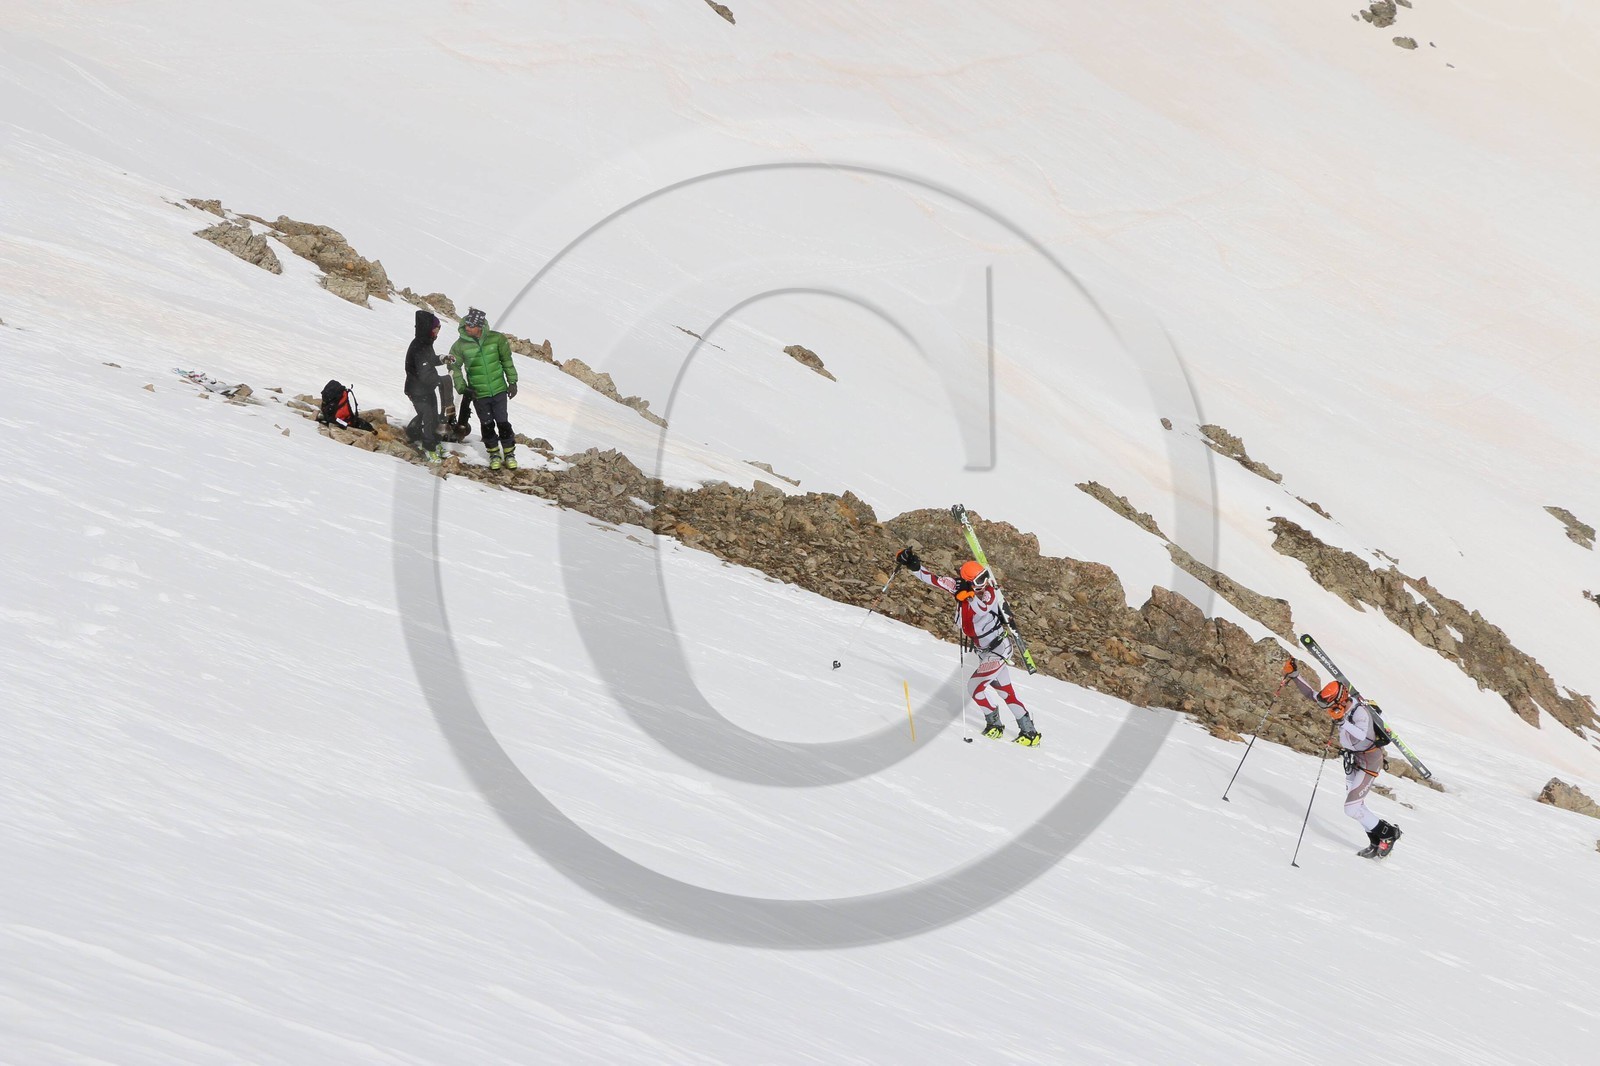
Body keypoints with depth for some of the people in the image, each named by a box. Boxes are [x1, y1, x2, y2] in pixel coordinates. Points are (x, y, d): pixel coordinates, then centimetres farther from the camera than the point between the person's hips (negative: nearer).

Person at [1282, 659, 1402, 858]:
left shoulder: (1360, 712, -30)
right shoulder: (1341, 706, -8)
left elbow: (1361, 736, -48)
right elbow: (1311, 694, 1)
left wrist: (1342, 721, -58)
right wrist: (1294, 675, -8)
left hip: (1369, 761, -9)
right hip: (1353, 759, 9)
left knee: (1352, 808, -12)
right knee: (1356, 807, 11)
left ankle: (1388, 832, 4)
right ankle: (1376, 842, 21)